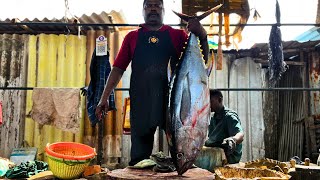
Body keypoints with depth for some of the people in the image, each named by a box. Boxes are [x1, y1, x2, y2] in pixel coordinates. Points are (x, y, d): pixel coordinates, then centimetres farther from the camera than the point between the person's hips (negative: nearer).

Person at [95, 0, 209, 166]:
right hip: (140, 101, 1)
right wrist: (104, 98, 3)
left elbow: (202, 60, 7)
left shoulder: (177, 35, 11)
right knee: (139, 155, 7)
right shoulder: (132, 37, 14)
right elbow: (118, 68, 10)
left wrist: (202, 35, -10)